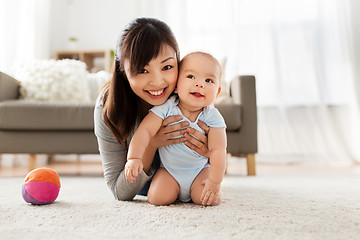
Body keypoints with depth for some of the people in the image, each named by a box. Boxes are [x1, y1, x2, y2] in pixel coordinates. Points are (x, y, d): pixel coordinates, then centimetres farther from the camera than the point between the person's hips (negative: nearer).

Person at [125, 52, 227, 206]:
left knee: (210, 199, -18)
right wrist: (134, 158, -35)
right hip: (169, 170, 0)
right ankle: (175, 192, 18)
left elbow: (217, 150, -16)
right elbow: (145, 130, -23)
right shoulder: (166, 108, -20)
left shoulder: (212, 117, -18)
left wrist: (215, 182, -18)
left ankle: (192, 193, 18)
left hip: (199, 170, 1)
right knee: (157, 198, -18)